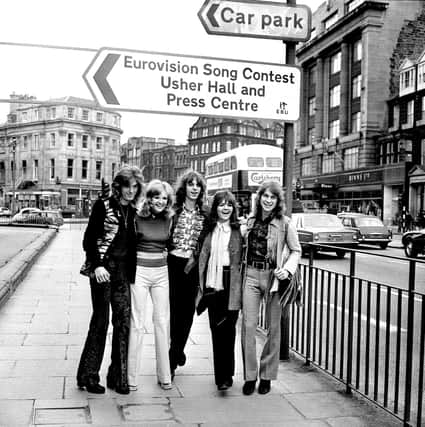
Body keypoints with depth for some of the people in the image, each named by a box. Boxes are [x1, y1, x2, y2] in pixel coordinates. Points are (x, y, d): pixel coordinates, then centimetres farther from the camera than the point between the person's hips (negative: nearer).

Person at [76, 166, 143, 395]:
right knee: (100, 321, -1)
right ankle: (88, 376, 12)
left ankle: (118, 376, 12)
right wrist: (97, 265, -16)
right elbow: (89, 239, -6)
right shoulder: (104, 205, -4)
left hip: (123, 271, 5)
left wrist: (131, 270, 9)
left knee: (123, 321, 3)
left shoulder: (133, 211, 11)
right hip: (103, 269, -5)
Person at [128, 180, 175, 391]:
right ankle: (131, 377, 8)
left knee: (163, 321, 6)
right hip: (139, 271, -4)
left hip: (162, 272, 4)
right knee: (137, 323, -1)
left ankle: (164, 375, 17)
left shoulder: (169, 219, 4)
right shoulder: (137, 218, -8)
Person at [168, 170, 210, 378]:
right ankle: (175, 354, 8)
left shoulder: (205, 214, 6)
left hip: (193, 267, 2)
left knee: (187, 311, 7)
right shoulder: (173, 211, 0)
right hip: (173, 264, -2)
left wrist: (196, 257, -4)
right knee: (172, 310, -3)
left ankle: (175, 354, 24)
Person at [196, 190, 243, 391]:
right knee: (215, 328, 8)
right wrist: (201, 283, 8)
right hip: (212, 283, 4)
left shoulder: (239, 230, -1)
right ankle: (221, 373, 21)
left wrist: (240, 287, -7)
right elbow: (203, 257, 12)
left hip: (231, 284, -4)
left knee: (227, 328, -5)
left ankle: (225, 376, 3)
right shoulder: (209, 229, 9)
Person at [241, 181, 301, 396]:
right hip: (251, 275, 3)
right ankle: (249, 375, 10)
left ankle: (266, 375, 21)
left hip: (273, 277, -2)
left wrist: (287, 269, -13)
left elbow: (296, 250, 2)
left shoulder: (284, 223, -4)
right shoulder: (250, 220, 8)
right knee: (248, 325, -2)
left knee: (273, 328, 7)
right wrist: (244, 263, 5)